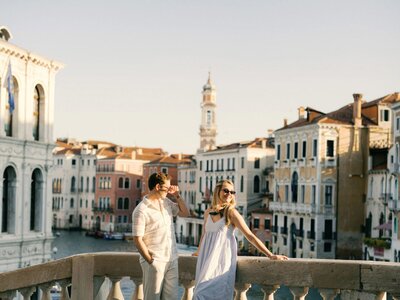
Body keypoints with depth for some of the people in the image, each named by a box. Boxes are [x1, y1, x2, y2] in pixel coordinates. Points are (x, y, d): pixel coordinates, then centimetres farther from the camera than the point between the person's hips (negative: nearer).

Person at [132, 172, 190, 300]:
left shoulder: (166, 202, 9)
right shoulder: (141, 210, -13)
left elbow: (185, 213, 22)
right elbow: (137, 240, -14)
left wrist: (177, 196, 8)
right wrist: (151, 261, -14)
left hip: (172, 260, 7)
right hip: (155, 262, -7)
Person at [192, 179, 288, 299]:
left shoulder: (232, 212, -4)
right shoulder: (208, 212, 10)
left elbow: (250, 236, -6)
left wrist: (270, 255, -10)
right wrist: (199, 252, 43)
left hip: (223, 258, -5)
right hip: (207, 258, 5)